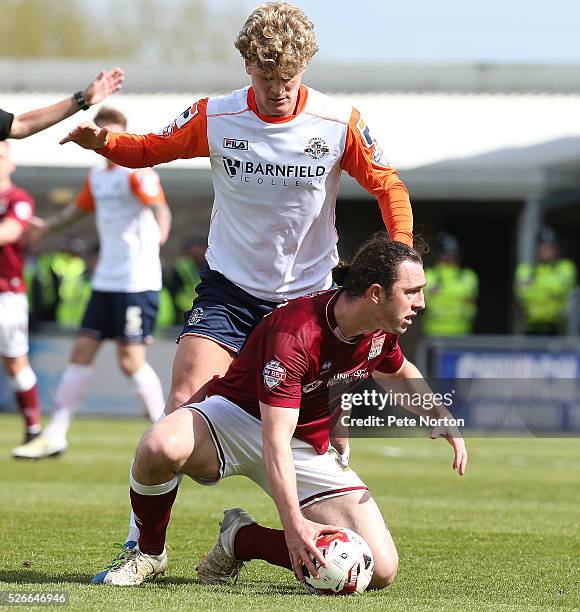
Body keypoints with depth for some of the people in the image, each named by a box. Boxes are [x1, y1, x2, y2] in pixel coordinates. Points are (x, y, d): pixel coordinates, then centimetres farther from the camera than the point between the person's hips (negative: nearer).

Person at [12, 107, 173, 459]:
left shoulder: (137, 171, -10)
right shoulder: (97, 177, 14)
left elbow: (159, 206, -27)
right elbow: (78, 210, 32)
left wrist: (162, 227, -47)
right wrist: (47, 226, 43)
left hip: (137, 282, -8)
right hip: (105, 281, 8)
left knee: (131, 361, -9)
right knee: (82, 353, 6)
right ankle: (55, 436, 9)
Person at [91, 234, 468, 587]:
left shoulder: (381, 331, -7)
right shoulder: (293, 334, -31)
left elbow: (398, 373, 20)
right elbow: (276, 441, -36)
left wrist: (442, 417, 2)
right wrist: (294, 524, -47)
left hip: (310, 449, 6)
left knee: (381, 571, -15)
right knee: (160, 447, -41)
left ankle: (241, 539, 4)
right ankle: (149, 553, -9)